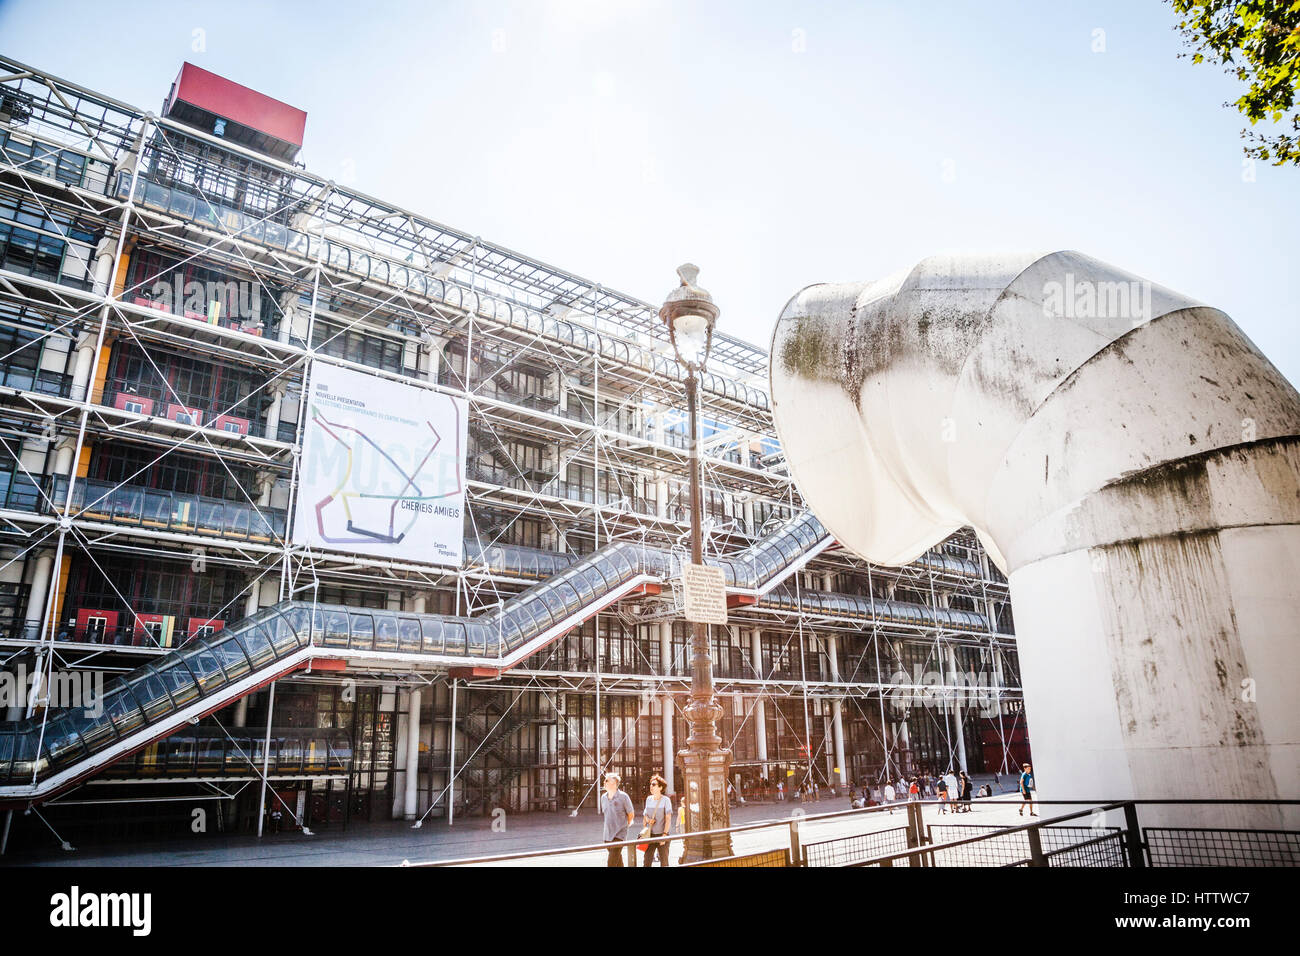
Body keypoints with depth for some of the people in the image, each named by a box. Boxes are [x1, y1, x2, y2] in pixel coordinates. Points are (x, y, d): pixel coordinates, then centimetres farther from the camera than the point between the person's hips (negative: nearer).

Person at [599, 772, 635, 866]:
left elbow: (631, 814, -1)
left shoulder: (623, 797, -11)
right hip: (607, 834, 6)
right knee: (618, 859, 15)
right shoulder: (603, 797, 6)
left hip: (619, 834, -6)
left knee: (611, 862, -13)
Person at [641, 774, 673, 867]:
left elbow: (668, 819, -10)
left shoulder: (665, 800, -7)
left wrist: (664, 834, -17)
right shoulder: (648, 799, 8)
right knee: (647, 860, -1)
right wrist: (647, 819, -3)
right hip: (650, 834, 4)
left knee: (664, 861, 4)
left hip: (662, 835, -4)